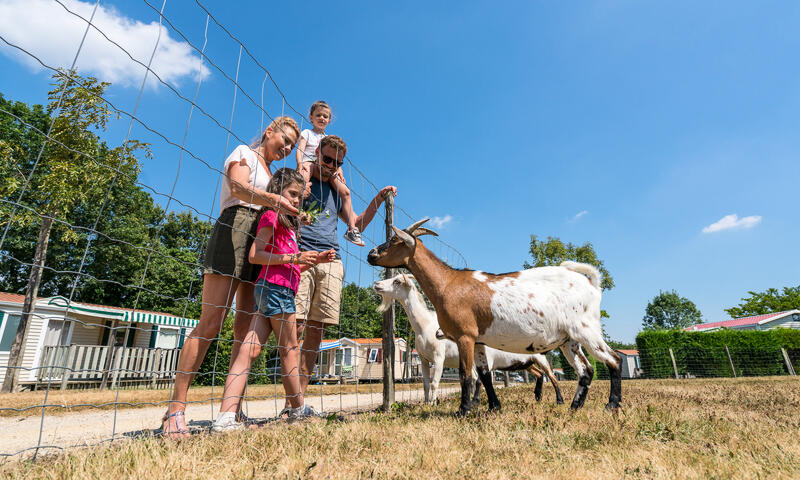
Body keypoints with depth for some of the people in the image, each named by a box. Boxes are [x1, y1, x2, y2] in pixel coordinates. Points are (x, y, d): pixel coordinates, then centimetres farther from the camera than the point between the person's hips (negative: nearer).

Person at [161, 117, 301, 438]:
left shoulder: (272, 175, 31)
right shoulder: (244, 153, 10)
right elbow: (239, 187, -13)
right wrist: (276, 200, -29)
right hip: (234, 233, -7)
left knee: (246, 330, -2)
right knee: (210, 324, -12)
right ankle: (174, 409, -5)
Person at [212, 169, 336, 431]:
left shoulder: (287, 222, 24)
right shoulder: (272, 215, -2)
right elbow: (255, 255, -13)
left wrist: (316, 259, 14)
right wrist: (294, 258, -18)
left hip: (271, 290, 8)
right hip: (275, 287, -8)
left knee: (249, 350, 0)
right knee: (290, 350, 3)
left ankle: (226, 417, 0)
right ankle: (299, 409, 18)